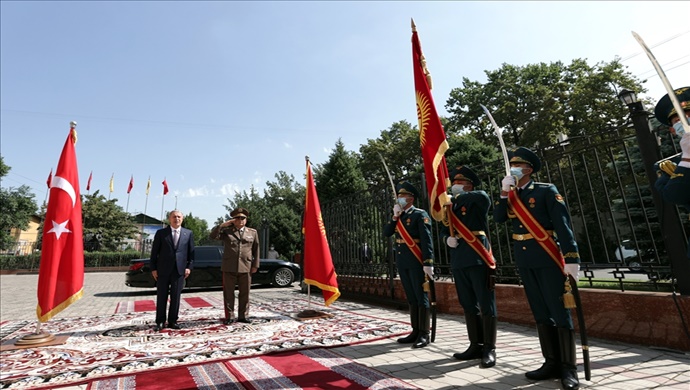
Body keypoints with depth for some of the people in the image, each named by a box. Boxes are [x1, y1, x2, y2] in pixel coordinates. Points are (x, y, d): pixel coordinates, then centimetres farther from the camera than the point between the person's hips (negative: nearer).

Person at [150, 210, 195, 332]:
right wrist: (153, 268, -2)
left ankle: (173, 321, 17)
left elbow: (191, 252, 6)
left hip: (180, 270, 1)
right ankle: (160, 322, 17)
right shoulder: (161, 233, 3)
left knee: (176, 296, 6)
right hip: (163, 270, -1)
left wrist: (189, 267, -2)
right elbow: (154, 252, 3)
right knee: (161, 297, 7)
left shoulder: (188, 233, 6)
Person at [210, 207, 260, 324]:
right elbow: (213, 236, -7)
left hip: (246, 268, 1)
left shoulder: (253, 232, 9)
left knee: (245, 294, 8)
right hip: (229, 268, -1)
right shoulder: (226, 231, 7)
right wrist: (223, 224, -12)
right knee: (228, 293, 6)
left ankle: (243, 316, 20)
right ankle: (229, 317, 18)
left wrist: (255, 265, 5)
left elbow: (256, 250, 10)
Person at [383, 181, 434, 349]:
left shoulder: (420, 214, -6)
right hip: (402, 262, 7)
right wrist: (394, 217, -3)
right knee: (411, 298, 13)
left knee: (421, 297, 1)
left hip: (416, 262, -7)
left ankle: (424, 334, 8)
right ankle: (415, 331, 22)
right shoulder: (397, 216, 15)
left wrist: (428, 262, -21)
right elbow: (386, 233, 7)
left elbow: (427, 240, -14)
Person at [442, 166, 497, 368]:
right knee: (468, 306, 12)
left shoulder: (477, 203, -1)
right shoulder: (451, 206, 17)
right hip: (458, 260, 6)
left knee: (486, 305, 0)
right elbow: (445, 230, 23)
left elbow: (483, 196, -25)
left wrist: (457, 198, -13)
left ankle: (489, 349, 10)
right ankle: (476, 346, 23)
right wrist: (448, 238, 0)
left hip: (478, 258, -6)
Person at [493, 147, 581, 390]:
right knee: (540, 313, 12)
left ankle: (568, 368, 9)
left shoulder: (546, 190, -4)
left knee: (559, 311, -1)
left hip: (547, 258, -5)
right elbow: (498, 218, -2)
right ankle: (552, 363, 22)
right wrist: (505, 192, -10)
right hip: (524, 260, 6)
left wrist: (571, 258, -18)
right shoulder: (510, 195, 12)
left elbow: (563, 224, -11)